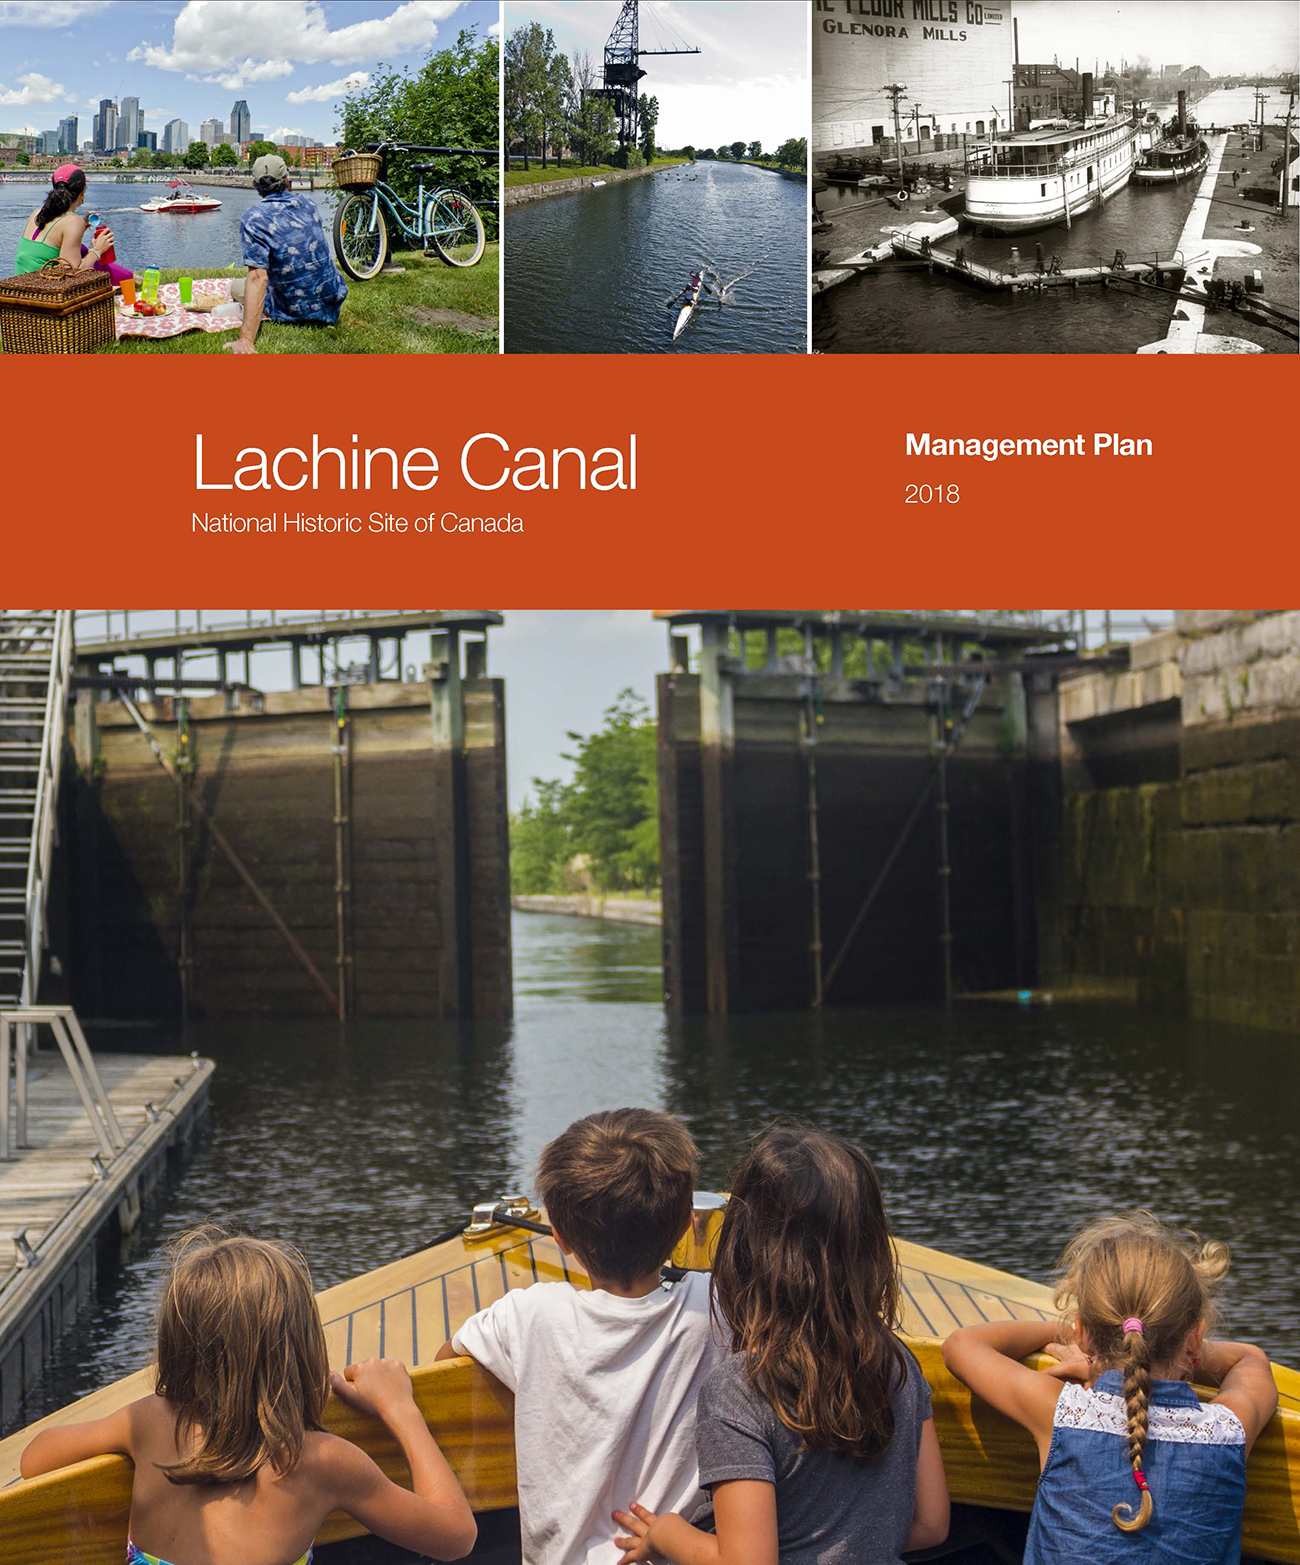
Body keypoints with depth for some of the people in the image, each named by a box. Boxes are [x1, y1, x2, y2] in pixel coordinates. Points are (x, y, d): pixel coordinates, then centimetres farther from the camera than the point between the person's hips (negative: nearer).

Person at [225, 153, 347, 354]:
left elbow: (258, 277, -28)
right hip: (333, 304, 4)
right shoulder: (308, 204, 0)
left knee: (236, 287, 19)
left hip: (296, 312, -4)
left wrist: (246, 339, -32)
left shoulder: (254, 219, -20)